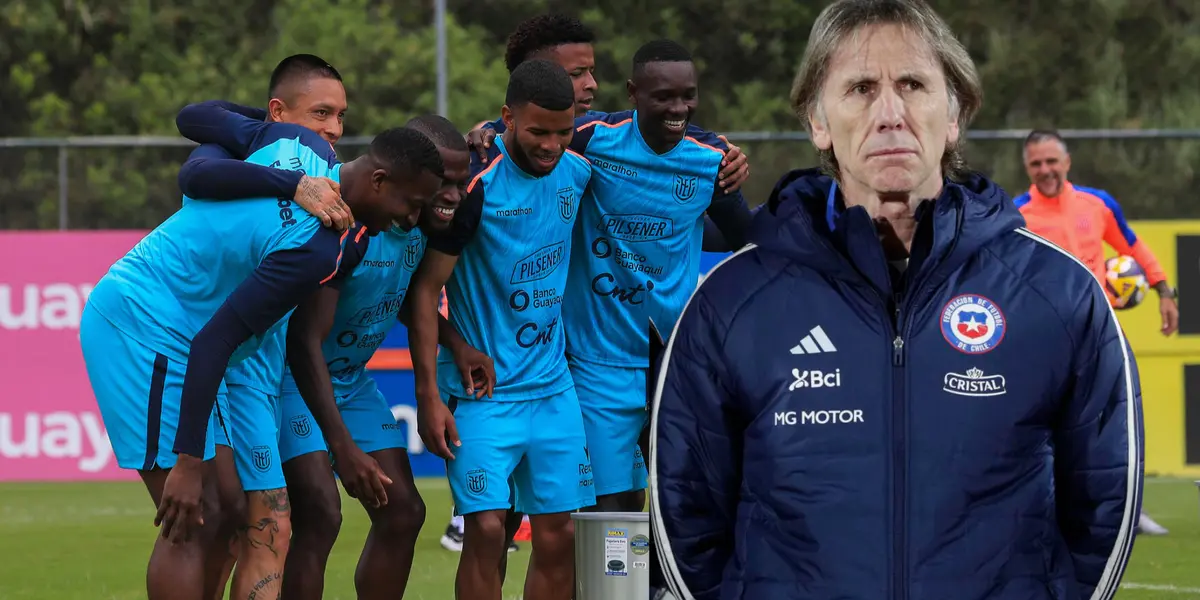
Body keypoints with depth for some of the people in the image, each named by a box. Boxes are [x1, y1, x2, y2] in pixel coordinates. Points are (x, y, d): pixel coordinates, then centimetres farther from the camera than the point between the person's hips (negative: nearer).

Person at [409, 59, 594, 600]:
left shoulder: (576, 172, 2)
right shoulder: (477, 185, -15)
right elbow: (424, 290, -11)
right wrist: (428, 395, -14)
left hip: (553, 387, 6)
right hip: (481, 391, -6)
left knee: (558, 536, 4)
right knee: (486, 531, -13)